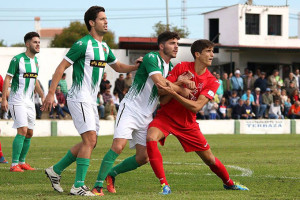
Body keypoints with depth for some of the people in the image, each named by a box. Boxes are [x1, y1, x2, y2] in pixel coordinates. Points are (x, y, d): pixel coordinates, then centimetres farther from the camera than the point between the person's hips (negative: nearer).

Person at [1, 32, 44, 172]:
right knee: (22, 130, -16)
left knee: (29, 133, 8)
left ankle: (22, 162, 20)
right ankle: (14, 164, -14)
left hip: (29, 101, 8)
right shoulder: (18, 59, -11)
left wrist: (42, 96, 18)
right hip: (17, 101, -8)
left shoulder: (35, 60, 11)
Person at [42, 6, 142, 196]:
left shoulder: (104, 47, 13)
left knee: (90, 142, 11)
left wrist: (135, 66, 8)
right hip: (79, 98, -9)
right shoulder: (83, 44, -13)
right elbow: (62, 67, -12)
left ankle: (55, 170, 23)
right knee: (90, 139, -16)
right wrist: (51, 93, -16)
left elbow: (118, 66, 27)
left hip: (91, 100, 9)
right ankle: (78, 186, -13)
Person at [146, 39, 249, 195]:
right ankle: (164, 186, -30)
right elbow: (163, 100, -10)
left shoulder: (211, 82, -4)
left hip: (188, 124, 2)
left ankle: (229, 183, 39)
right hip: (166, 117, -2)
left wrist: (174, 93, -29)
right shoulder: (181, 68, -10)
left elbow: (196, 107, -18)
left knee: (210, 159, 8)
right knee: (151, 138, -33)